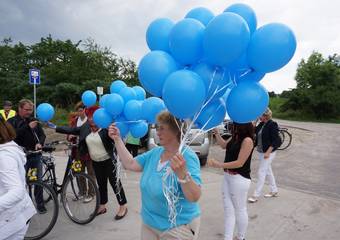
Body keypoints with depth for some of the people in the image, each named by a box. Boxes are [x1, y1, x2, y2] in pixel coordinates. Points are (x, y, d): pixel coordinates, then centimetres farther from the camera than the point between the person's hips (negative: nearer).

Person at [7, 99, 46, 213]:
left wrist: (40, 143, -12)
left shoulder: (34, 120, 9)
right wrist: (28, 127, -24)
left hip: (36, 155, 3)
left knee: (38, 180, 4)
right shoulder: (11, 121, 0)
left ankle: (40, 204, 17)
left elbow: (42, 134, 8)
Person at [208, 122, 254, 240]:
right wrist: (216, 133, 11)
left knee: (240, 210, 12)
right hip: (227, 176, 8)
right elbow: (224, 145, 22)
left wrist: (219, 165, -21)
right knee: (228, 209, 12)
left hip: (239, 179, -8)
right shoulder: (235, 137, 4)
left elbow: (240, 163, -22)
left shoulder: (247, 140, -20)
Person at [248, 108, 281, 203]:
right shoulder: (261, 125, 7)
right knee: (268, 171, 18)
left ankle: (256, 195, 3)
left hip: (268, 152, -8)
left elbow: (275, 141, -18)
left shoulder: (272, 125, -15)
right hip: (261, 152, 8)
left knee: (261, 173, -5)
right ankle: (274, 191, 34)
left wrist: (268, 152, -23)